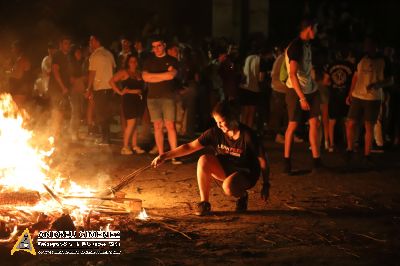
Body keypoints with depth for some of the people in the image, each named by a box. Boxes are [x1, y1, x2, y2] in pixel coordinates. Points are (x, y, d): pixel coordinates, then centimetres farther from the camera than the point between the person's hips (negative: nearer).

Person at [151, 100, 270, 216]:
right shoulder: (215, 133, -10)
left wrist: (266, 185, -12)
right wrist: (165, 156, -20)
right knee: (204, 160, -24)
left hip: (245, 173, -5)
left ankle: (242, 196, 0)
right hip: (226, 169, 5)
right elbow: (190, 146, -11)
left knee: (228, 187, -38)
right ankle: (204, 203, -15)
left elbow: (262, 160, -13)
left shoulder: (247, 135, -21)